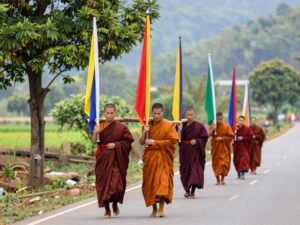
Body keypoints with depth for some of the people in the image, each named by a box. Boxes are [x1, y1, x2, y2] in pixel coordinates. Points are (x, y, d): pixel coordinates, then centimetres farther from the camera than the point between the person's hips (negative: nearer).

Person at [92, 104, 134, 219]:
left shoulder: (121, 127, -1)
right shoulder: (100, 126, 6)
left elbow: (128, 141, 0)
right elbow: (93, 142, 0)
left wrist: (115, 145, -12)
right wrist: (95, 133, -19)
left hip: (116, 158, -3)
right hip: (103, 158, 3)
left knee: (115, 182, -12)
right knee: (103, 182, 1)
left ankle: (115, 204, 11)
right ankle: (107, 209, 10)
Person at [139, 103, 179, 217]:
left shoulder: (168, 126, -4)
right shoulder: (148, 125, 10)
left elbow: (171, 141, -12)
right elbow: (141, 142, 8)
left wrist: (154, 142, -13)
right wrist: (144, 132, -11)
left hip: (163, 158, -5)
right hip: (150, 158, 5)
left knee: (162, 181, -16)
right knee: (150, 183, 6)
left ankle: (161, 208, -21)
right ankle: (154, 209, 17)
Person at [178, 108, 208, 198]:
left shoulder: (199, 126, -2)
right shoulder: (182, 125, 5)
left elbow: (204, 138, -1)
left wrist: (196, 141, -16)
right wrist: (180, 130, -15)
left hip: (195, 151, -3)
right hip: (185, 151, 3)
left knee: (195, 169, -11)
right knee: (185, 170, 5)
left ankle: (192, 191, -11)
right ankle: (187, 190, 22)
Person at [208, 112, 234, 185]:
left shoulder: (227, 126, -4)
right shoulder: (213, 125, 3)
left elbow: (231, 137, -5)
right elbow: (208, 134, -5)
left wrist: (222, 138, -16)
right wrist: (212, 129, -22)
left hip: (224, 148, -2)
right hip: (215, 148, 2)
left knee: (224, 163, -9)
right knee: (216, 163, 2)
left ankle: (222, 179, 3)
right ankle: (218, 180, 10)